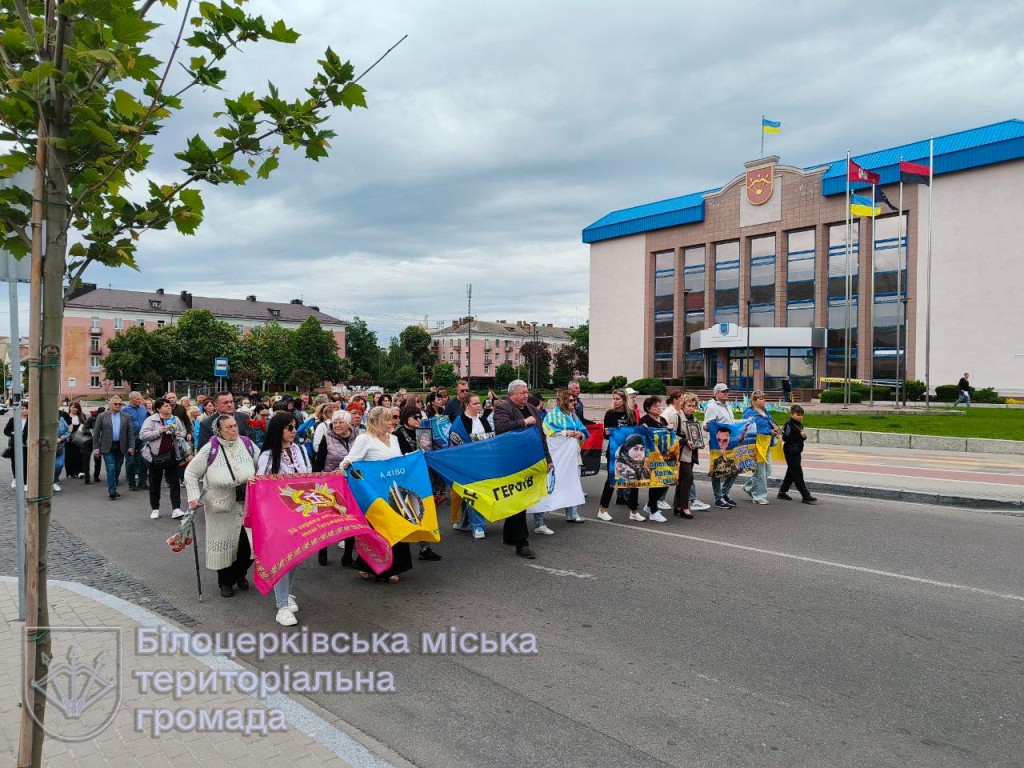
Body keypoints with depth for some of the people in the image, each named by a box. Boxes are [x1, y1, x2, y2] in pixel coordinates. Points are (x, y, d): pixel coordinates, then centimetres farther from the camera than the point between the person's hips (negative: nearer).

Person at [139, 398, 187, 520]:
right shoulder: (151, 420, -5)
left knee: (175, 482, -2)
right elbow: (142, 435, -13)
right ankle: (155, 509, 22)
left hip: (172, 455, 3)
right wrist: (158, 432, -23)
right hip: (156, 455, -3)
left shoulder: (175, 419, 8)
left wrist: (180, 434, -4)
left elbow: (183, 431, 19)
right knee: (155, 484, 9)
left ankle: (176, 509, -2)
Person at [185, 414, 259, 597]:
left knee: (250, 542, 3)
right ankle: (225, 582, 29)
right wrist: (193, 497, -9)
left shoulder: (248, 444, -2)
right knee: (223, 542, 8)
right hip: (221, 505, -2)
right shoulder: (210, 449, -9)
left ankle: (239, 573, 32)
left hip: (247, 503, 2)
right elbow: (191, 473, 0)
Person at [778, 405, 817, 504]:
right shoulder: (789, 424, -13)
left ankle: (782, 492, 23)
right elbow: (785, 438, -23)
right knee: (798, 474, -7)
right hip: (790, 452, -9)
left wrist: (804, 436, 0)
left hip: (797, 452, 9)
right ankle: (805, 496, -6)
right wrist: (799, 435, -23)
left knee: (791, 473, 13)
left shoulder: (799, 425, 13)